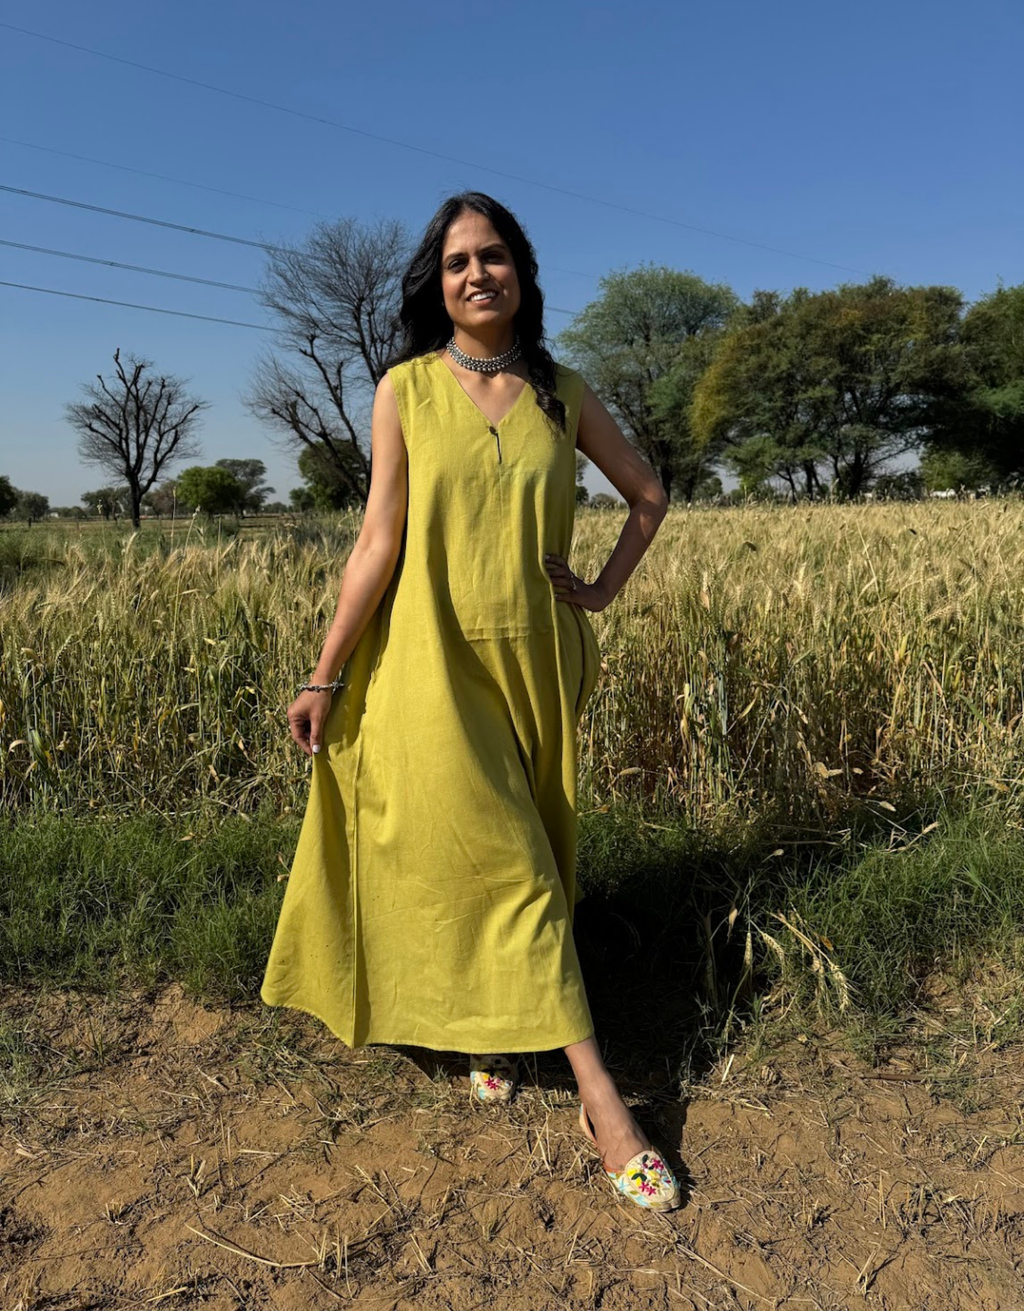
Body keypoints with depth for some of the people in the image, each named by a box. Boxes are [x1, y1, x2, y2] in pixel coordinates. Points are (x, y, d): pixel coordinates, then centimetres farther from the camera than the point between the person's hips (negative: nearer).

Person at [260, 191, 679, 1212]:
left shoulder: (563, 394, 5)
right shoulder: (405, 389, -1)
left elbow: (648, 495, 16)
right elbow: (379, 539, -4)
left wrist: (605, 590, 4)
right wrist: (326, 676, -6)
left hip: (536, 658, 3)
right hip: (436, 662, -3)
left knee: (517, 852, 11)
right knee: (503, 861, -4)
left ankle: (489, 1027, 35)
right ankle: (598, 1091, 3)